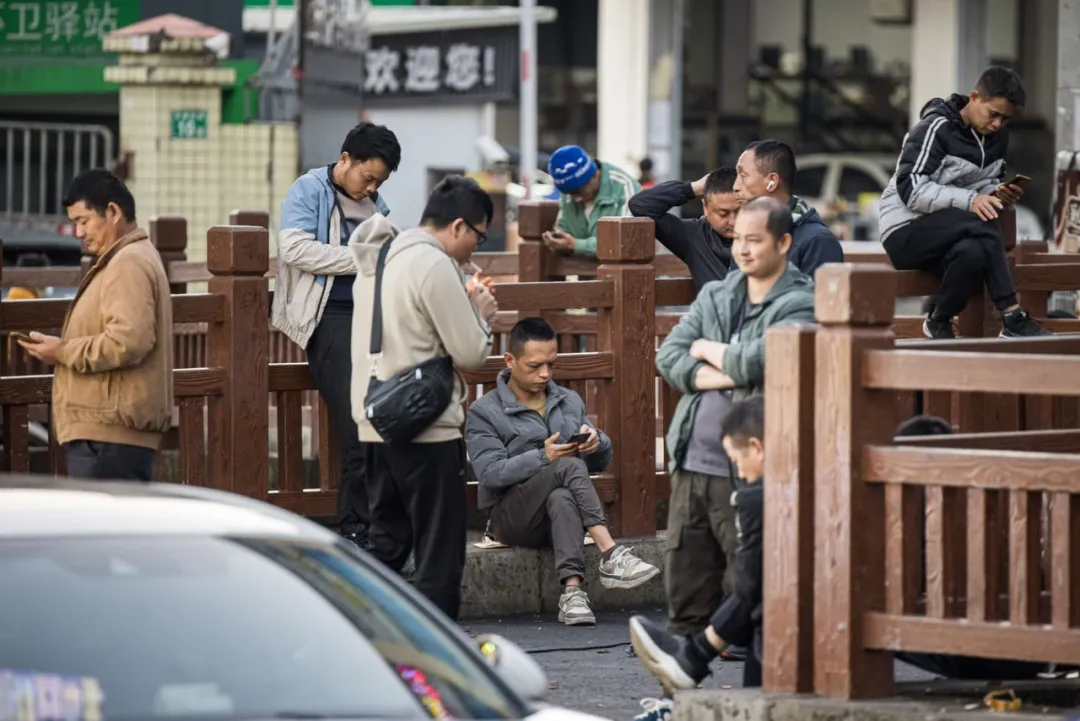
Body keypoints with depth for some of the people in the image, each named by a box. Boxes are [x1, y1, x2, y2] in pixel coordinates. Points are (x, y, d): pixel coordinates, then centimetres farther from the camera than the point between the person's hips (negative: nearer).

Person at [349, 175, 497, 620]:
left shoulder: (377, 261, 14)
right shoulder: (435, 266, -15)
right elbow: (470, 353, -14)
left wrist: (464, 307, 15)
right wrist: (480, 315, 4)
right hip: (427, 431, -9)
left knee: (386, 545, 14)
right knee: (440, 554, -1)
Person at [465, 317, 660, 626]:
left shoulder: (570, 401, 18)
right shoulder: (484, 412, 3)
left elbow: (601, 463, 17)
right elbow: (490, 473, -11)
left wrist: (597, 443, -7)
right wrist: (543, 457, -22)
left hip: (559, 518, 3)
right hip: (512, 517, -3)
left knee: (561, 498, -37)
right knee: (570, 465, -31)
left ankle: (572, 591, -53)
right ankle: (610, 556, -42)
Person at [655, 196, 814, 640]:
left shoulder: (799, 306, -5)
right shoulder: (715, 296, 16)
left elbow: (754, 362, -19)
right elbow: (669, 356, 7)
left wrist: (706, 350, 0)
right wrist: (710, 376, -11)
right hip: (691, 462, 7)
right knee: (685, 581, 11)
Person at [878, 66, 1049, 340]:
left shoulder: (998, 137, 8)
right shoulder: (936, 129, -14)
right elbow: (911, 189, -21)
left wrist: (998, 194, -8)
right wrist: (969, 201, -32)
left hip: (946, 238, 6)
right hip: (906, 230, -6)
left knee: (974, 253, -32)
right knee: (983, 223, -31)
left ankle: (939, 322, -10)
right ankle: (1012, 317, -26)